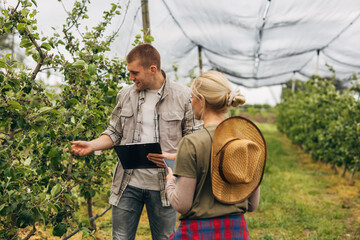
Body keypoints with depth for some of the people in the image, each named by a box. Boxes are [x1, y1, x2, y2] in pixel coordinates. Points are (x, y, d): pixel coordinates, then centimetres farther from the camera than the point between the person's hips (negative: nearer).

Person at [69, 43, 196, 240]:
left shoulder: (183, 97, -4)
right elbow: (115, 133, 13)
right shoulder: (125, 95, 7)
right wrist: (92, 145, -4)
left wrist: (173, 156, -19)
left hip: (163, 185, -2)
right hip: (128, 183, 3)